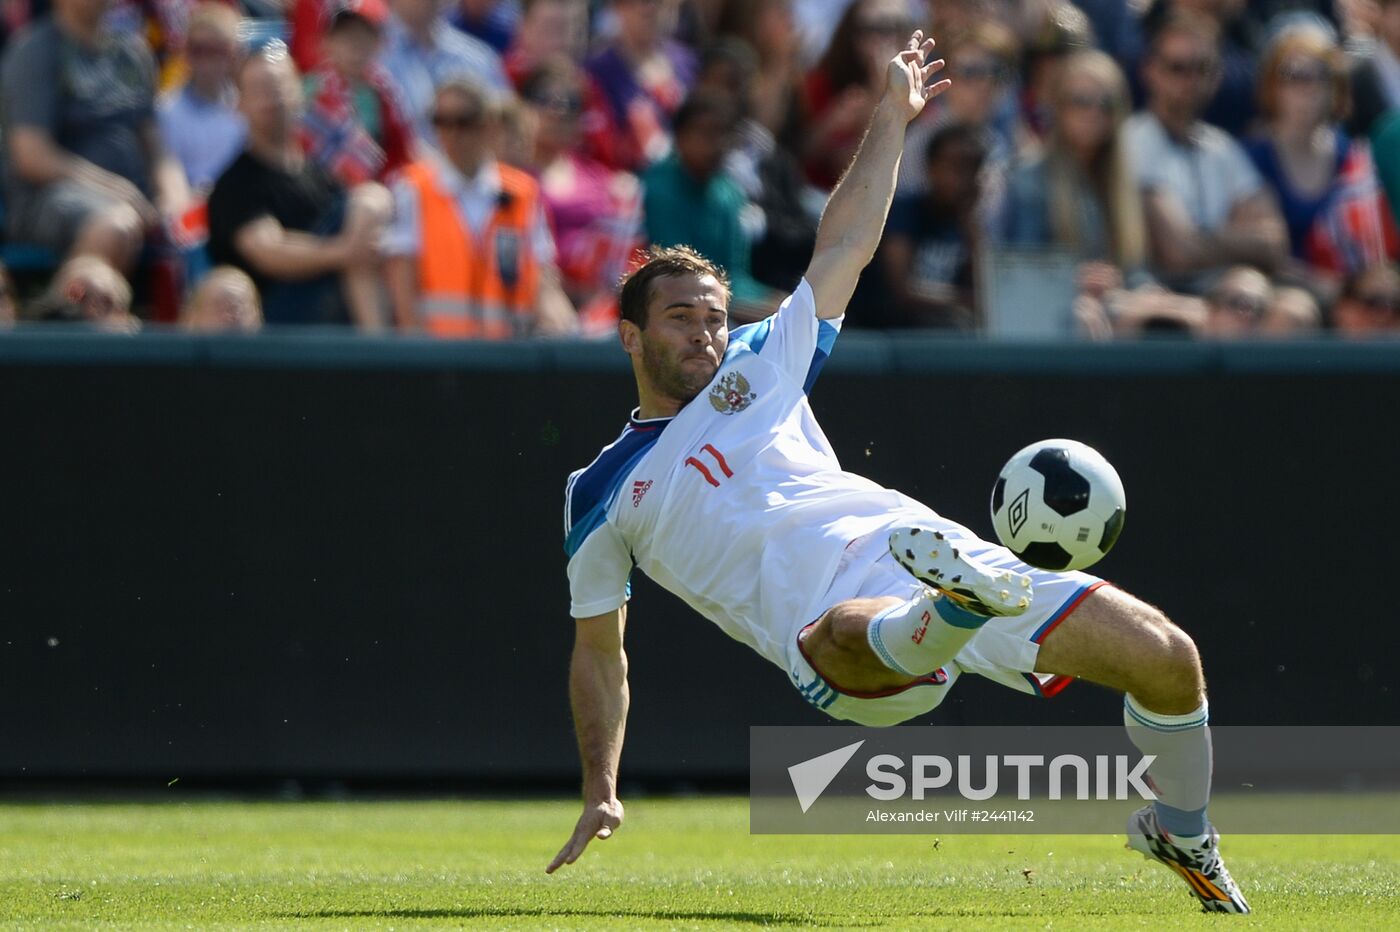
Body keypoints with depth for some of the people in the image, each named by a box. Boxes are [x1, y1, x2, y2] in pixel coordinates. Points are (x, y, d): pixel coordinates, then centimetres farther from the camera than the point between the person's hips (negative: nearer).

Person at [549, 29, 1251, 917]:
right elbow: (599, 651, 24)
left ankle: (1181, 833, 17)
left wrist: (891, 119, 22)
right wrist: (600, 792, 15)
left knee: (1169, 659, -7)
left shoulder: (760, 367, 25)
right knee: (860, 639, -46)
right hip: (836, 619, -4)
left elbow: (845, 246, 28)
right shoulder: (602, 493, 19)